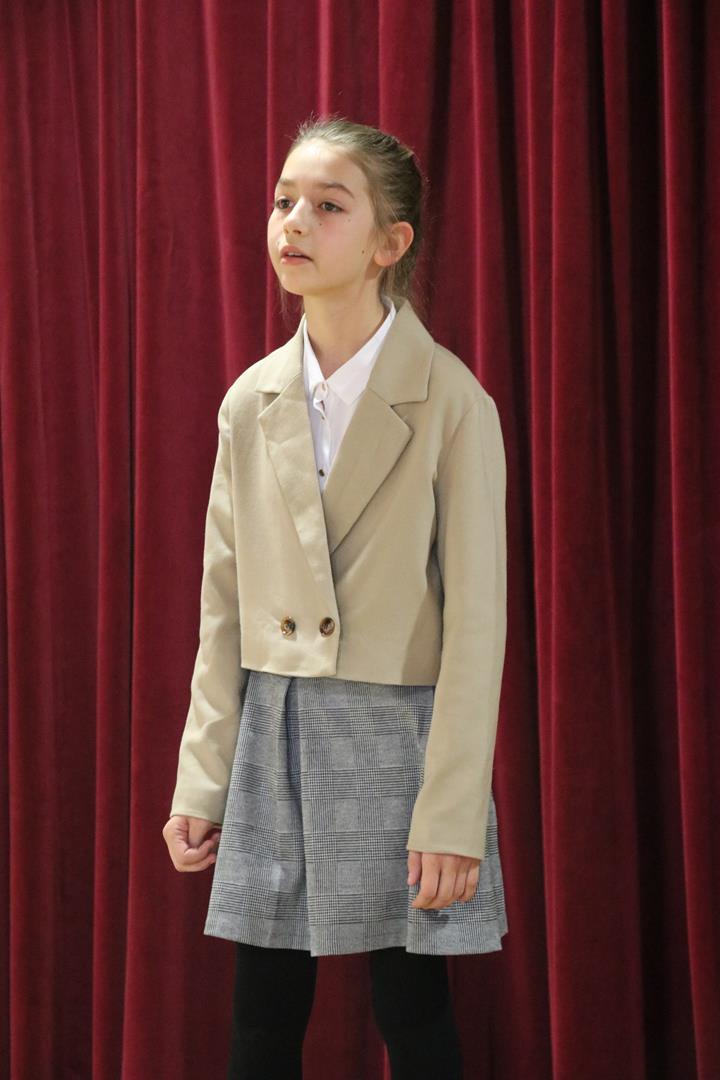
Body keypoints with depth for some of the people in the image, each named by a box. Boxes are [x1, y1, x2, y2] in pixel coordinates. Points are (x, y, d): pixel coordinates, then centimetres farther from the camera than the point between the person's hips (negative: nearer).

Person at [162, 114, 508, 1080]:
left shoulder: (452, 403, -9)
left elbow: (475, 620, -10)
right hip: (273, 739, 4)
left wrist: (451, 817, -13)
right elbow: (224, 608, 8)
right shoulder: (251, 403, 5)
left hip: (397, 733, -4)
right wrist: (199, 784, 5)